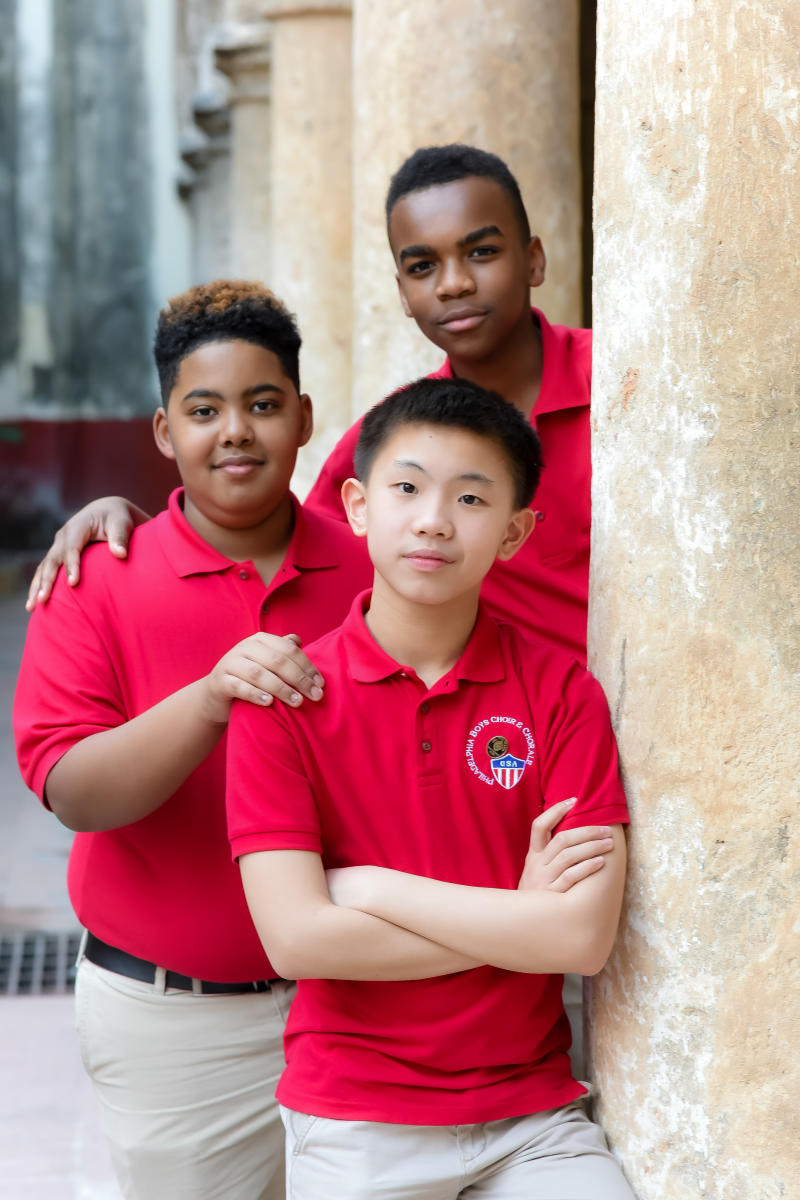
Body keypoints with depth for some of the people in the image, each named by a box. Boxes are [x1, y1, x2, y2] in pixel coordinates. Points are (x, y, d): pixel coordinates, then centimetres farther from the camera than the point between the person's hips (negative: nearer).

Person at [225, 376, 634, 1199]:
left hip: (533, 1114, 1)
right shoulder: (285, 698, -5)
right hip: (354, 1124, -1)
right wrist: (515, 918, -11)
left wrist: (372, 889, -11)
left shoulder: (561, 692, -2)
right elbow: (297, 938, -14)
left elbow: (585, 936, -12)